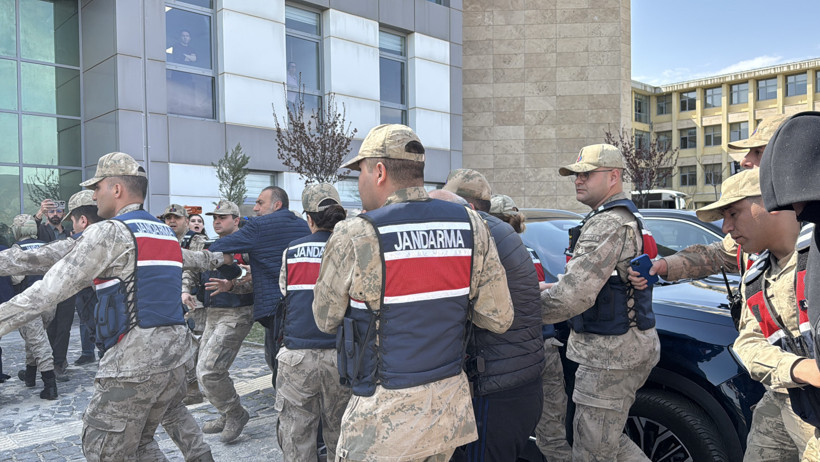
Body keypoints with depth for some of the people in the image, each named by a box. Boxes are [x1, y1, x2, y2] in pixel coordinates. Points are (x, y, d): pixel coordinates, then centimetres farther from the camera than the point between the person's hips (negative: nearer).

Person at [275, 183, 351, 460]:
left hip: (297, 354, 1)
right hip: (340, 355, 0)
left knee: (296, 438, 10)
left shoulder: (291, 252, 1)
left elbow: (284, 292, 13)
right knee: (339, 437, 12)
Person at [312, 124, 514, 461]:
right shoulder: (471, 227, -4)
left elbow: (325, 320, -2)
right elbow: (499, 319, -2)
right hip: (452, 406, 5)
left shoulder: (352, 238, -17)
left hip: (386, 417, -5)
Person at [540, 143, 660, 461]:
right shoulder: (624, 218, 17)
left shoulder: (608, 224, -19)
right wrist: (546, 288, 10)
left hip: (611, 354, -11)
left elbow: (574, 295, -26)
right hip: (626, 349, 11)